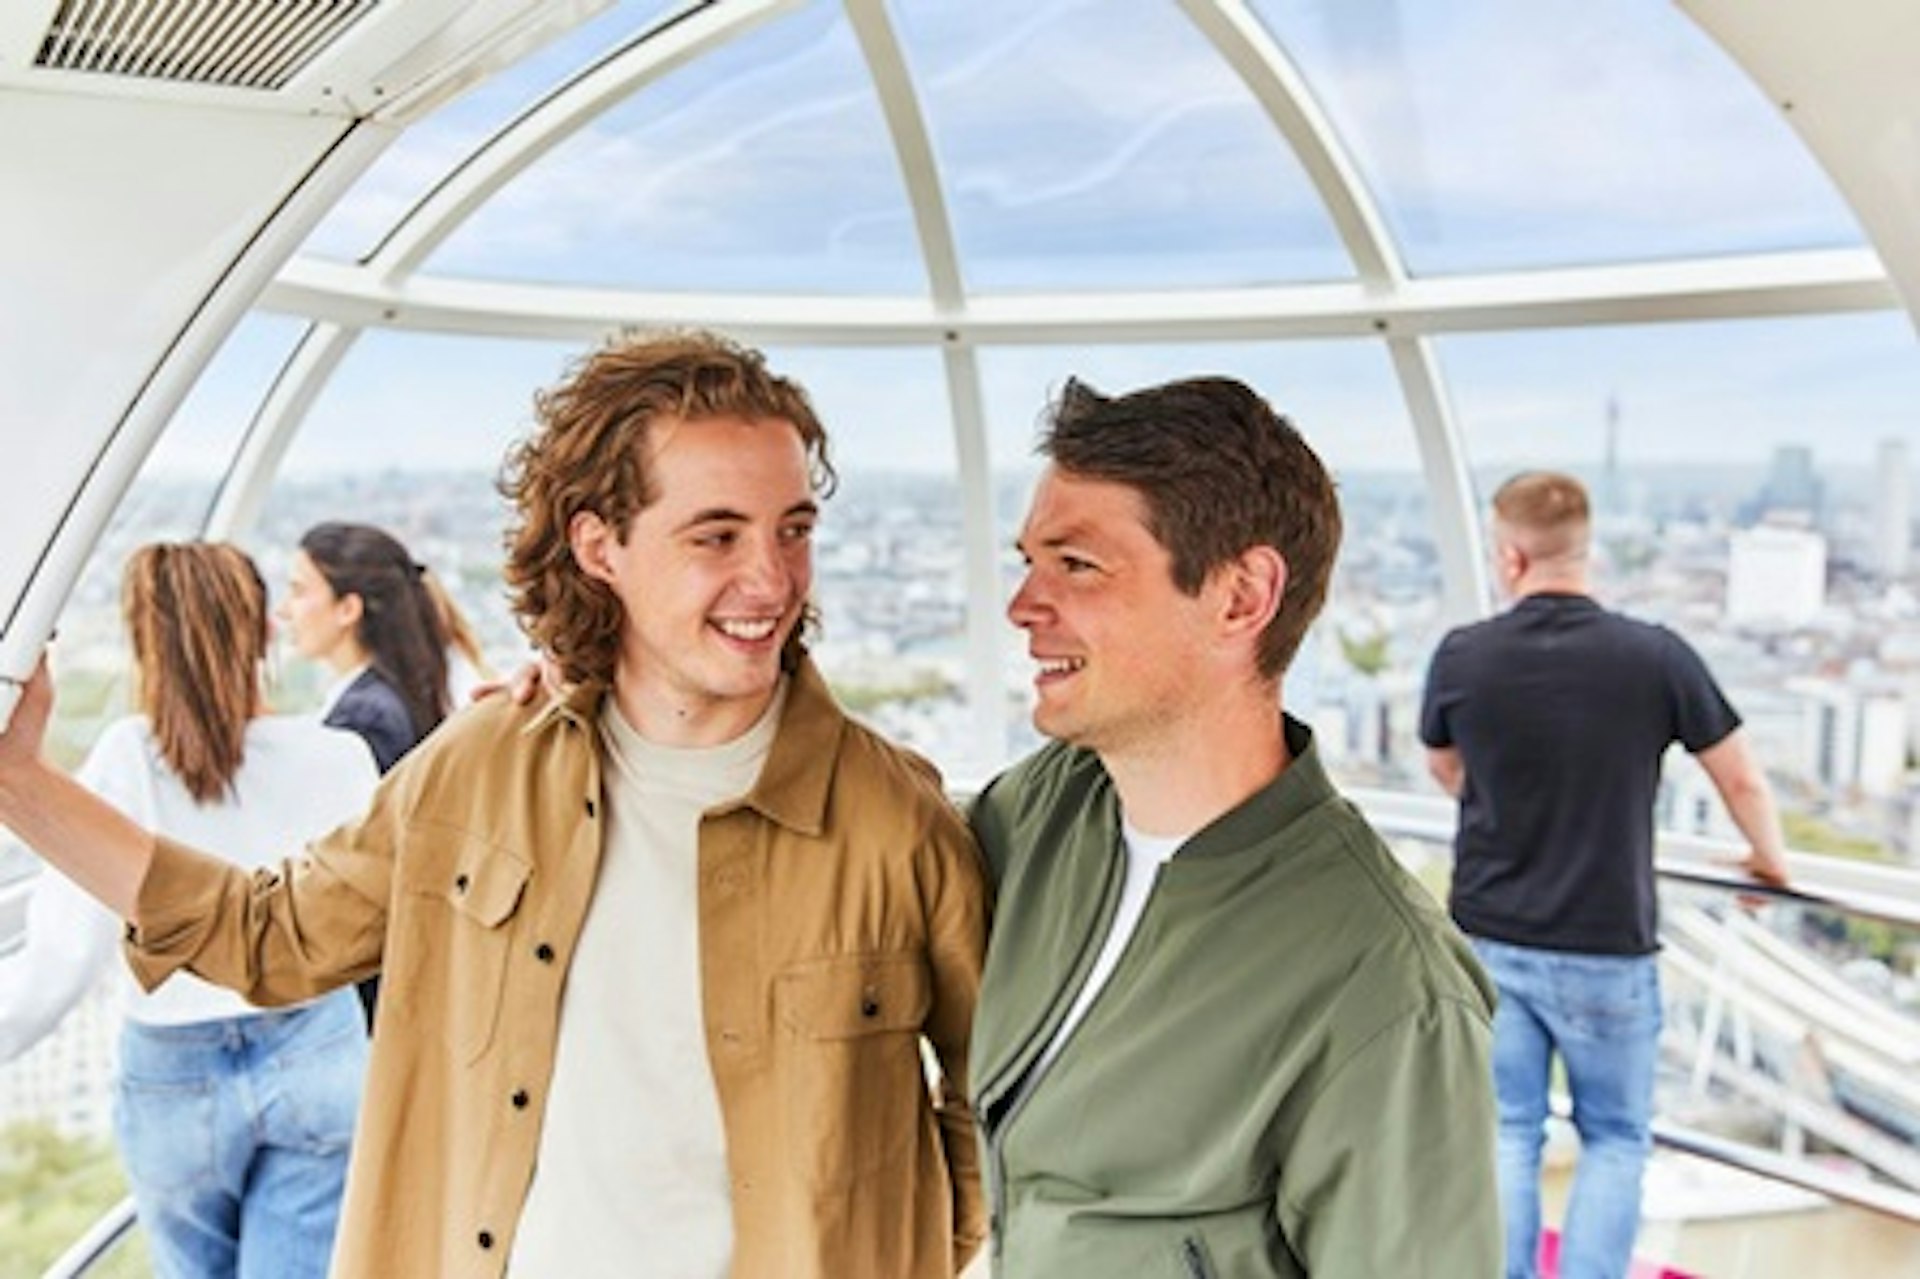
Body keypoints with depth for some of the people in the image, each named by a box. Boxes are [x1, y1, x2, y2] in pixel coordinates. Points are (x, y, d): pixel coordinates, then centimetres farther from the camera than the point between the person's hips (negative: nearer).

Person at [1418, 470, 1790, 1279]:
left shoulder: (1462, 657, -9)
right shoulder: (1656, 657, -13)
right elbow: (1742, 781, 0)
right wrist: (1770, 861, 21)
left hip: (1490, 939, 1)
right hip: (1606, 948, -1)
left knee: (1505, 1135, 14)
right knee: (1615, 1141, 16)